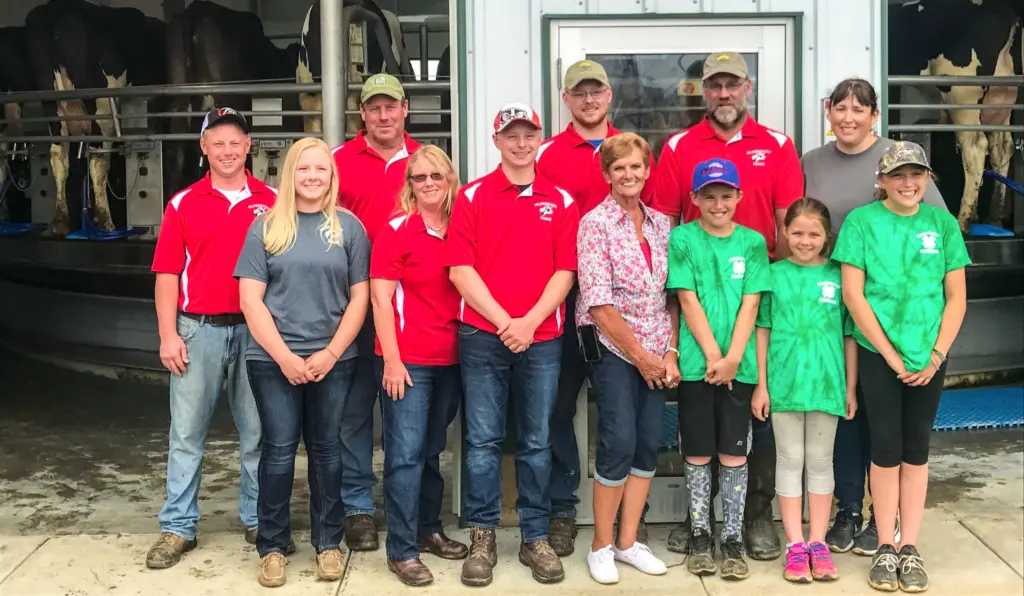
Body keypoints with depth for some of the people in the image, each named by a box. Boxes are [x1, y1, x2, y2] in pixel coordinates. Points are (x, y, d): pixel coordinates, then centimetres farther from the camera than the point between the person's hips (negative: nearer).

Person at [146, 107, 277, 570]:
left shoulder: (273, 202, 4)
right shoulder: (183, 204, 4)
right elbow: (168, 273, 3)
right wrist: (168, 335, -4)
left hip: (256, 329, 0)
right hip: (198, 329, 0)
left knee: (257, 432, 9)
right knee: (186, 433, 5)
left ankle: (258, 519, 22)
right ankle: (178, 527, 15)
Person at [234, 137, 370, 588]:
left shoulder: (349, 227, 5)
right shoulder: (266, 227, 4)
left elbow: (360, 297, 3)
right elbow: (250, 299, -1)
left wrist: (330, 353, -7)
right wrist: (284, 356, -10)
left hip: (334, 360, 1)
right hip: (273, 360, -1)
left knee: (326, 450, 8)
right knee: (279, 451, 2)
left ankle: (327, 542, 21)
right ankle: (272, 546, 15)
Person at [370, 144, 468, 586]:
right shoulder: (395, 231, -6)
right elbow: (380, 299, -8)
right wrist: (391, 360, -13)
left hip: (450, 358, 5)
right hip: (407, 359, -5)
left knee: (433, 449, 16)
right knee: (406, 453, -4)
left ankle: (428, 529, 30)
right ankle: (401, 550, 3)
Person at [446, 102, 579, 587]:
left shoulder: (561, 201, 8)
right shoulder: (472, 197, 3)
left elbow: (564, 272, 3)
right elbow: (460, 269, -3)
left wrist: (530, 321, -9)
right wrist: (503, 320, -10)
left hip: (542, 338, 2)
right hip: (482, 336, -1)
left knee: (537, 442, 8)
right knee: (483, 439, 3)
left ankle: (536, 538, 18)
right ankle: (482, 538, 13)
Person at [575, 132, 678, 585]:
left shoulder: (661, 225, 9)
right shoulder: (595, 224, -8)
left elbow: (672, 296, 9)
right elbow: (598, 303, -13)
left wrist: (670, 353, -2)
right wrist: (640, 354, -11)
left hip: (656, 353, 5)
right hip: (612, 348, -5)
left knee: (649, 443, 6)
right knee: (619, 442, -9)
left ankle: (628, 541, 19)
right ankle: (601, 546, 7)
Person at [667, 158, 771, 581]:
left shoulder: (753, 242, 5)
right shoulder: (682, 239, 0)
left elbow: (750, 305, 0)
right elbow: (688, 301, -5)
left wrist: (732, 358, -10)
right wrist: (712, 356, -11)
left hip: (739, 364, 1)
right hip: (696, 362, -1)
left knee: (734, 455, 4)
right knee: (698, 454, 6)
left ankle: (733, 539, 14)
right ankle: (700, 536, 18)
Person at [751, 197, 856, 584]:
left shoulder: (839, 276, 1)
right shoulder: (775, 274, 1)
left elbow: (849, 335, 4)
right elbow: (762, 331, 2)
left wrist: (851, 388, 4)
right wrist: (760, 385, -1)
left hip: (826, 382, 0)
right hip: (784, 381, 0)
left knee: (820, 460, 10)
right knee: (790, 459, 6)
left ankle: (818, 544, 18)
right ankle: (795, 545, 14)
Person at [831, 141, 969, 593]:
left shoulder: (942, 223, 3)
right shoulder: (861, 221, -5)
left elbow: (957, 297, 4)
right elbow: (853, 295, -9)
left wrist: (936, 355, -7)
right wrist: (892, 357, -10)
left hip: (930, 357, 2)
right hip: (878, 355, -2)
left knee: (916, 450, 8)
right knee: (886, 449, 2)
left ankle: (909, 548, 17)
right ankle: (885, 549, 14)